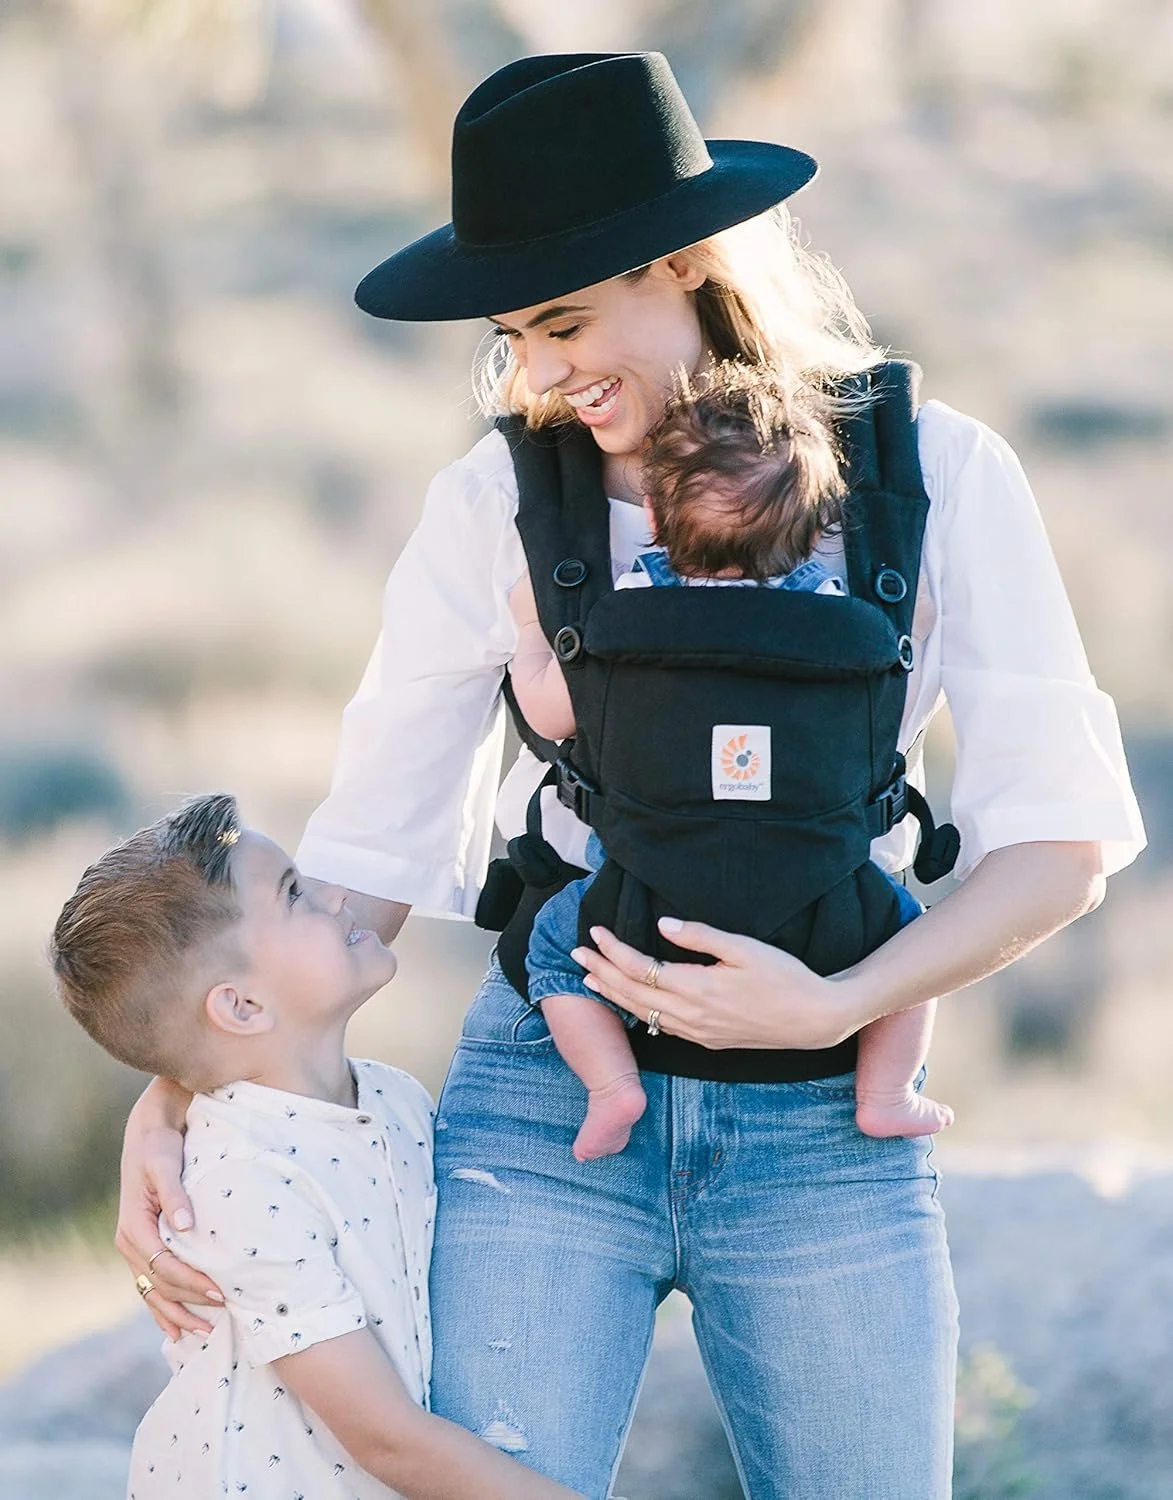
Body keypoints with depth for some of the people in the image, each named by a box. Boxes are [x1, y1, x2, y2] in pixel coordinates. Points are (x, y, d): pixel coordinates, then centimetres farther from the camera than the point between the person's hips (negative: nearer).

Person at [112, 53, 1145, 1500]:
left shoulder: (933, 476, -4)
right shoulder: (493, 509, -1)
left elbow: (1059, 837, -4)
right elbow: (365, 853, 1)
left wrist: (837, 1005, -18)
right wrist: (174, 1095, -11)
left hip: (827, 1132, 0)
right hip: (542, 1108, 0)